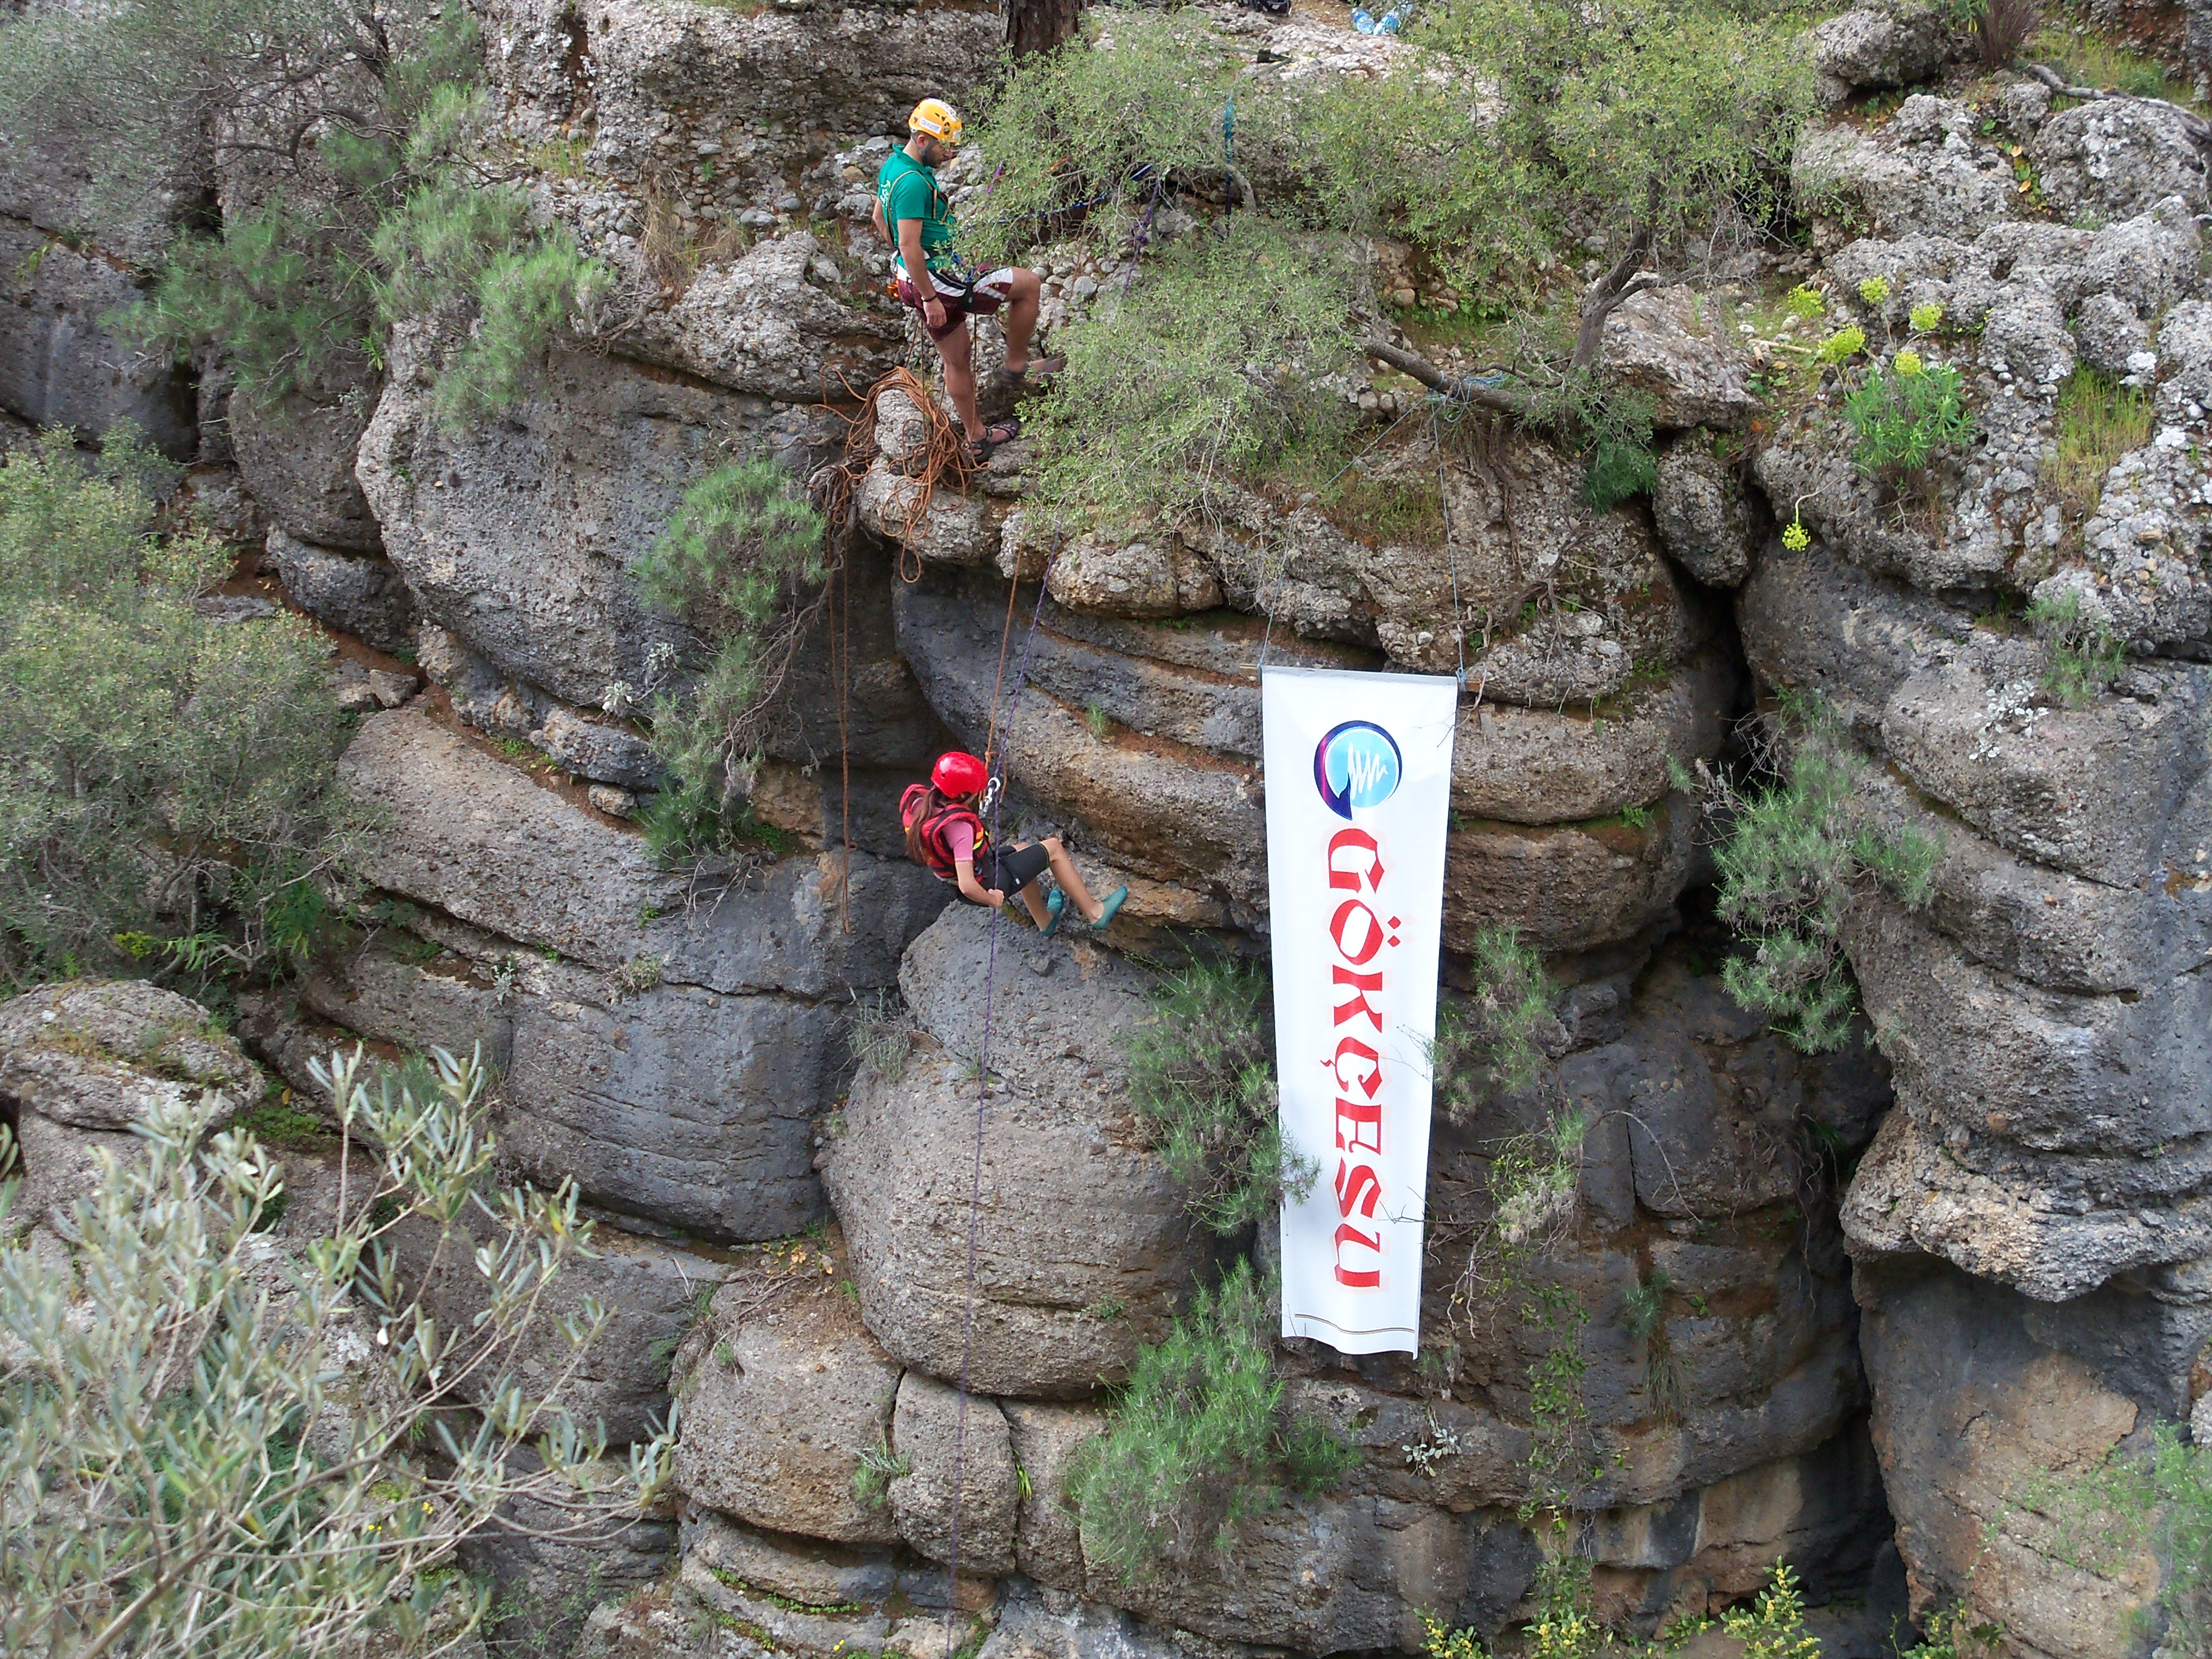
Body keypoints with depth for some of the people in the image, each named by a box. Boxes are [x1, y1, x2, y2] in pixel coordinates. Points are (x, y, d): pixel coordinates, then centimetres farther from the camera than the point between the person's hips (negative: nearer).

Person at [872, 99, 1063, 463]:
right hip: (938, 279, -10)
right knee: (1029, 285, 0)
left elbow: (879, 219, 22)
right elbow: (910, 247, -27)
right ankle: (1016, 367, 15)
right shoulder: (914, 182, -25)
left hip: (914, 278, 10)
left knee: (958, 359, 21)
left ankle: (977, 439, 32)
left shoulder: (893, 165, 8)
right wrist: (929, 298, -20)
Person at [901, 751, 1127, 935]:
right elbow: (968, 887, -41)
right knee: (1053, 847, 7)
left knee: (1022, 849, 33)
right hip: (988, 883, -8)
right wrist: (993, 899, -21)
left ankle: (1045, 921, 51)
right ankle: (1095, 913, 20)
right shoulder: (959, 827, -39)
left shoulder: (917, 801, -16)